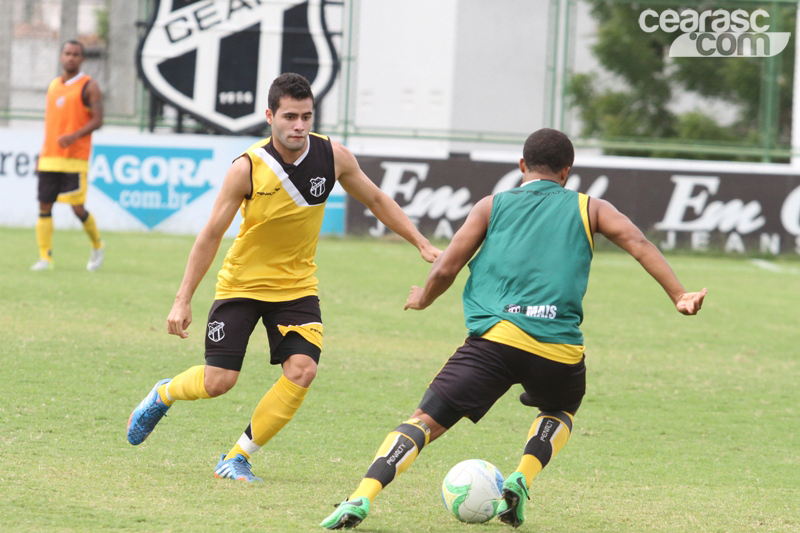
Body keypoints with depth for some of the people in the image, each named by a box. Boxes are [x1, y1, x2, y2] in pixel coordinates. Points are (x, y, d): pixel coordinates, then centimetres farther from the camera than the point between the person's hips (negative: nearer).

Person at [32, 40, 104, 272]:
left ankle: (97, 246, 16)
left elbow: (97, 120, -8)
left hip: (75, 157, -5)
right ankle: (45, 258, 2)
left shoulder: (89, 87, -1)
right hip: (49, 158, 5)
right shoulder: (53, 85, 17)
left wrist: (74, 136, -24)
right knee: (44, 206, -1)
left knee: (77, 207, -8)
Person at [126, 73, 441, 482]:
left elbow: (376, 200, 6)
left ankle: (237, 459, -3)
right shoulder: (247, 168, -20)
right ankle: (162, 395, 30)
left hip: (297, 285, 3)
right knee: (217, 382, -7)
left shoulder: (333, 157, -11)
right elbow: (212, 234, -13)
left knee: (302, 370, -17)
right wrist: (183, 300, -13)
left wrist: (423, 245, 3)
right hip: (242, 283, -3)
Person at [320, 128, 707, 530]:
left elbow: (446, 268, 12)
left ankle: (361, 498, -23)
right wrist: (678, 296, 2)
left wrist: (423, 298, 31)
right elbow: (639, 245, 4)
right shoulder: (588, 209, 19)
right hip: (561, 349, 1)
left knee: (424, 421, -2)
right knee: (560, 412, 34)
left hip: (496, 336, -1)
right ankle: (521, 480, 9)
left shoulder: (492, 206, 18)